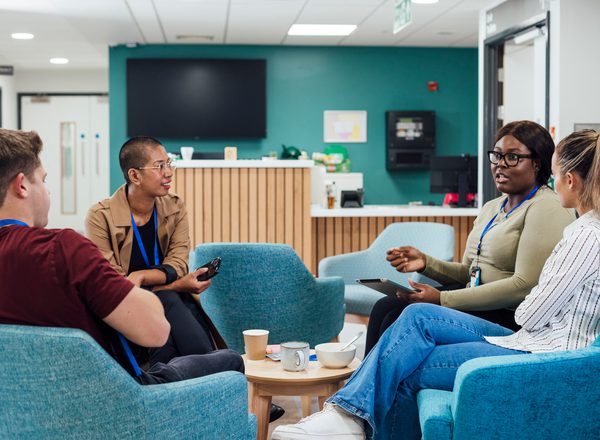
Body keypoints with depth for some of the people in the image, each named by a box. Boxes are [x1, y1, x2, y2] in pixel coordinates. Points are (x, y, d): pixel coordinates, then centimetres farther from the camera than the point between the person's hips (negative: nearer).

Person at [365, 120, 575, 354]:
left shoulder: (547, 209, -11)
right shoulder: (491, 208, 17)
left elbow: (524, 286, -20)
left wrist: (442, 298, -20)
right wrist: (426, 263, -1)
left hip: (512, 317, -8)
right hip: (475, 301, 8)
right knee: (384, 308, -8)